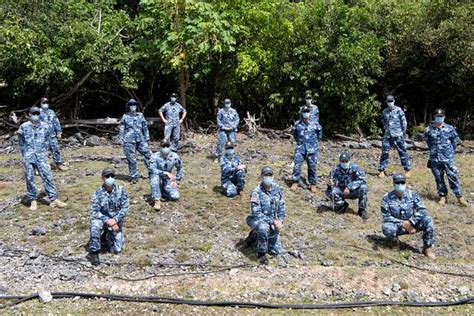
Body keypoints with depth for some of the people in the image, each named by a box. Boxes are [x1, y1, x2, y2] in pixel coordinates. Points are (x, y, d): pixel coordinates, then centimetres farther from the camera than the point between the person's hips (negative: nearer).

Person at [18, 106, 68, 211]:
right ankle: (33, 200, 14)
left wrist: (44, 152, 6)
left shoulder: (45, 126, 4)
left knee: (48, 177, -5)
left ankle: (54, 199, -3)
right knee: (30, 179, 3)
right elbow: (21, 143, 9)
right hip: (28, 158, 0)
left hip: (41, 157, 1)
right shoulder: (24, 127, 1)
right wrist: (26, 155, 8)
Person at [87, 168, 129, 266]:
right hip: (103, 219, -1)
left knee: (117, 250, -5)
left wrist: (115, 220, -25)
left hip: (116, 222, 1)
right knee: (95, 224, -37)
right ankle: (93, 251, -19)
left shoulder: (121, 190, -11)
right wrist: (108, 221, -30)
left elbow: (125, 208, -11)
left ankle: (109, 236, 29)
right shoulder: (98, 193, -13)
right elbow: (94, 212, -18)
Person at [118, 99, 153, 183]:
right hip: (129, 141, -3)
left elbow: (145, 127, 15)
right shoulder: (125, 117, 5)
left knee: (148, 154, -3)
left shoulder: (140, 115, 11)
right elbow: (122, 129, 7)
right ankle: (134, 176, 9)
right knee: (131, 159, -1)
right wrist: (121, 140, 2)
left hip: (140, 140, 3)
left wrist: (147, 138, 11)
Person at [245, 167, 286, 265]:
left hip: (273, 222, 5)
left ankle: (255, 235, 31)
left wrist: (280, 220, -14)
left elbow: (282, 207, 2)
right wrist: (273, 221, -27)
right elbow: (256, 213, -23)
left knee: (275, 252, 8)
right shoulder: (256, 192, -21)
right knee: (264, 228, -42)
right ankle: (261, 253, -17)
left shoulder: (277, 189, -5)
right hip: (257, 220, -5)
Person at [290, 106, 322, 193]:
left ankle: (312, 184, 16)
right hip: (300, 149, 1)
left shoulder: (315, 124, -3)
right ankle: (295, 183, 4)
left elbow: (320, 133, 15)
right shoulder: (297, 124, 1)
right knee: (297, 165, -6)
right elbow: (294, 134, 20)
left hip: (312, 149, -1)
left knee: (312, 167, 5)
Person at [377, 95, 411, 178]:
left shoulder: (399, 110, -2)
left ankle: (408, 170, 10)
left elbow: (404, 122, 0)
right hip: (387, 135, 3)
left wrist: (403, 132, -1)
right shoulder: (384, 112, 10)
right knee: (384, 152, -1)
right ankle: (381, 170, 5)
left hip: (398, 135, -3)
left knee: (402, 152, 1)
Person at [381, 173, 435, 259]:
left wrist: (410, 222, -25)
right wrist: (402, 224, -20)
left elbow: (422, 209, -11)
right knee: (387, 228, -35)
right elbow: (386, 217, -11)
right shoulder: (387, 198, -9)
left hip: (412, 224, 2)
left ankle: (427, 248, -8)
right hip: (397, 226, -2)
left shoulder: (412, 195, -3)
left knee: (427, 220, -24)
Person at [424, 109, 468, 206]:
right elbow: (427, 140, 15)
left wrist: (451, 151, 11)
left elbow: (455, 140, 10)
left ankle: (460, 197, 4)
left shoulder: (450, 128, 0)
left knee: (453, 177, -3)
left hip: (448, 158, -1)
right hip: (435, 159, 1)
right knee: (438, 178, 7)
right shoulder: (429, 129, 1)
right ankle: (443, 196, 19)